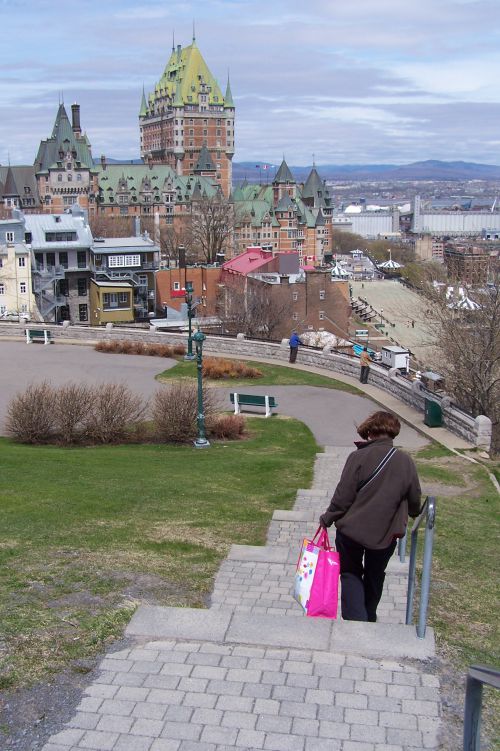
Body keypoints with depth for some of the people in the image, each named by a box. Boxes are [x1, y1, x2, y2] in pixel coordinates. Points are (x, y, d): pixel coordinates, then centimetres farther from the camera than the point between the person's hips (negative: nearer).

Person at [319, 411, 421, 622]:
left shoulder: (358, 458, -16)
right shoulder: (406, 462, -6)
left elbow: (343, 496, -14)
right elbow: (414, 499, 5)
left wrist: (327, 518, 1)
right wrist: (413, 513, 27)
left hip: (352, 529, -3)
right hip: (385, 533, 3)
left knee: (351, 573, 17)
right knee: (375, 576, 24)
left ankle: (354, 619, 3)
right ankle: (369, 619, 37)